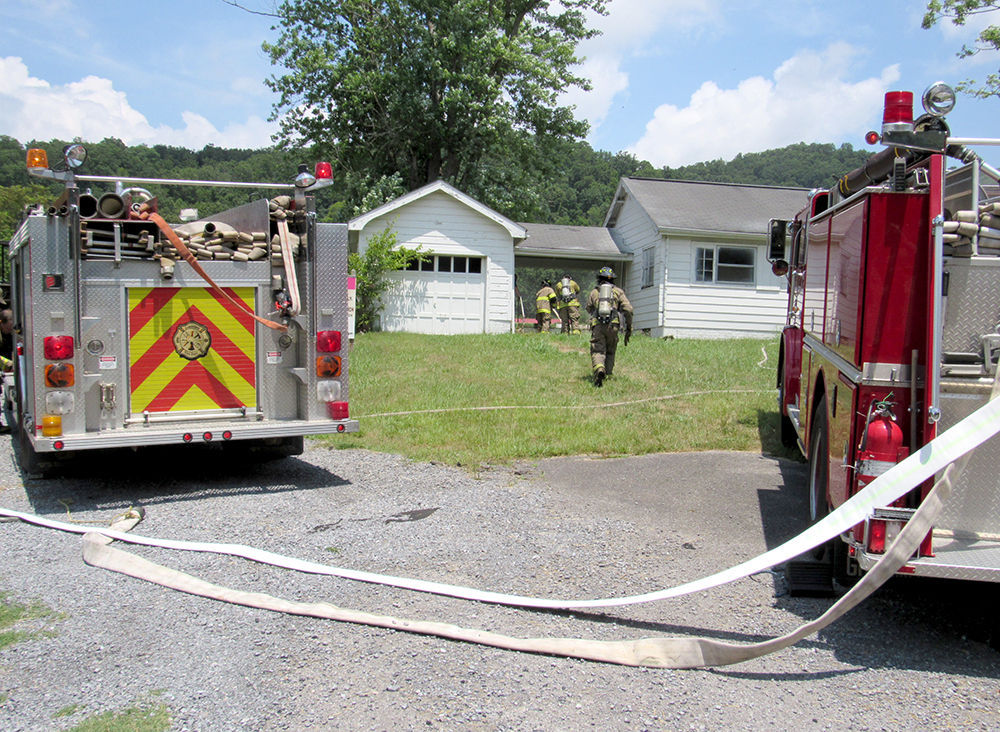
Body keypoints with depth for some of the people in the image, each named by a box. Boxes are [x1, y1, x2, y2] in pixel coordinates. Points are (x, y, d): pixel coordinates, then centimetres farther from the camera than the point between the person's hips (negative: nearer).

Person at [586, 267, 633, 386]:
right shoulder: (618, 291, 14)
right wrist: (629, 328, 8)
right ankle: (607, 375, 15)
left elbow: (589, 308, 26)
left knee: (597, 351, -7)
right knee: (610, 352, 19)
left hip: (597, 325, -1)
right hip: (613, 325, 1)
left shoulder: (594, 291, 16)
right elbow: (628, 309, 3)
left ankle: (599, 370, -35)